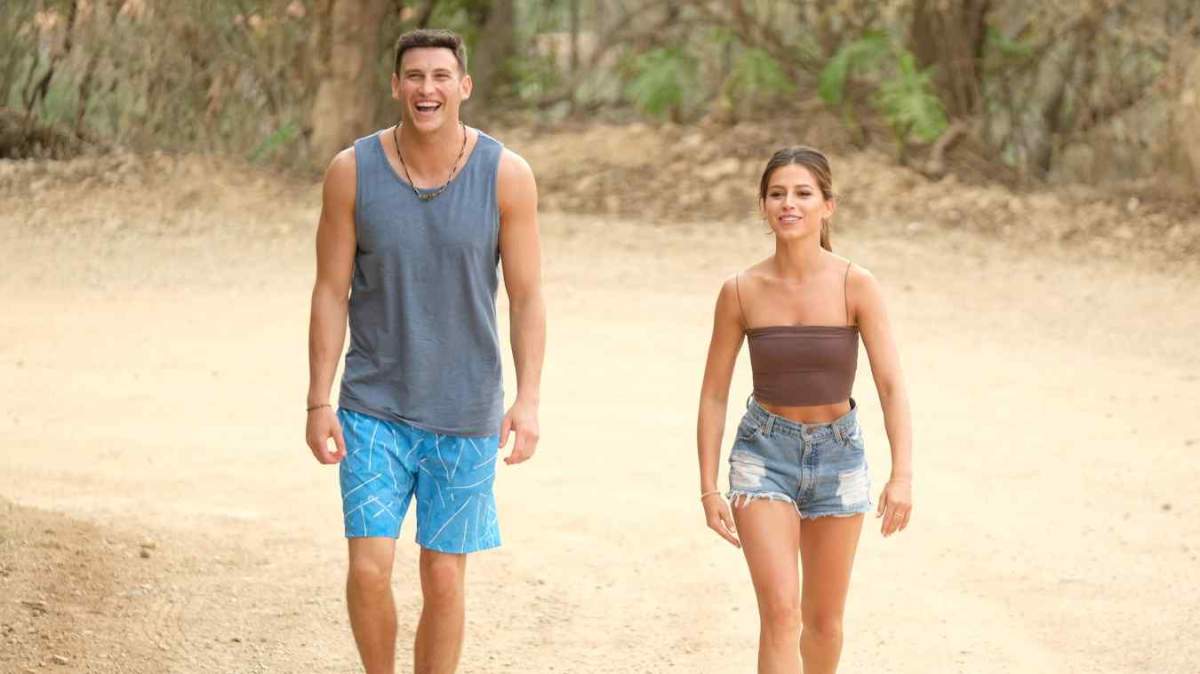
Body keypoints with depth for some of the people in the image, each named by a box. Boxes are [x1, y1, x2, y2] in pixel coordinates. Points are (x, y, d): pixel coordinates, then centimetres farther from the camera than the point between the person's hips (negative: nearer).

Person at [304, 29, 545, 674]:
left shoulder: (506, 175, -8)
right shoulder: (352, 171, -7)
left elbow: (526, 297, -4)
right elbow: (330, 291, -1)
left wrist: (528, 399, -13)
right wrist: (318, 404, -5)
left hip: (465, 415, 0)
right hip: (374, 408, 0)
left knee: (444, 581, 4)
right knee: (368, 569, -9)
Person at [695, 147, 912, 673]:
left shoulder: (856, 286, -13)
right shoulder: (741, 292, -9)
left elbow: (891, 386, -15)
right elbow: (714, 394, -1)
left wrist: (902, 475, -27)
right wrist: (708, 488, -4)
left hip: (838, 453, 1)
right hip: (765, 452, -1)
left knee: (823, 620, 14)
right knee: (780, 611, -15)